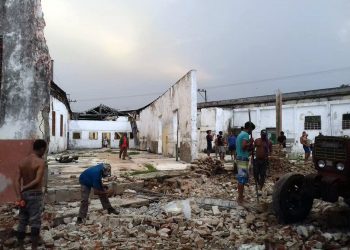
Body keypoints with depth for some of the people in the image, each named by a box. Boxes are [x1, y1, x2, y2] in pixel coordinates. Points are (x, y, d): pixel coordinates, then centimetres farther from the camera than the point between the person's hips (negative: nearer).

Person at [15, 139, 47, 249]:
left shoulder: (22, 162, 6)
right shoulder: (40, 162, -13)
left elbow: (17, 181, -2)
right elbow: (37, 180, -23)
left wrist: (19, 196, -8)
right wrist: (23, 188, -12)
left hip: (24, 194, 7)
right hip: (35, 195, -6)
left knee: (22, 222, 16)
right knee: (35, 223, -1)